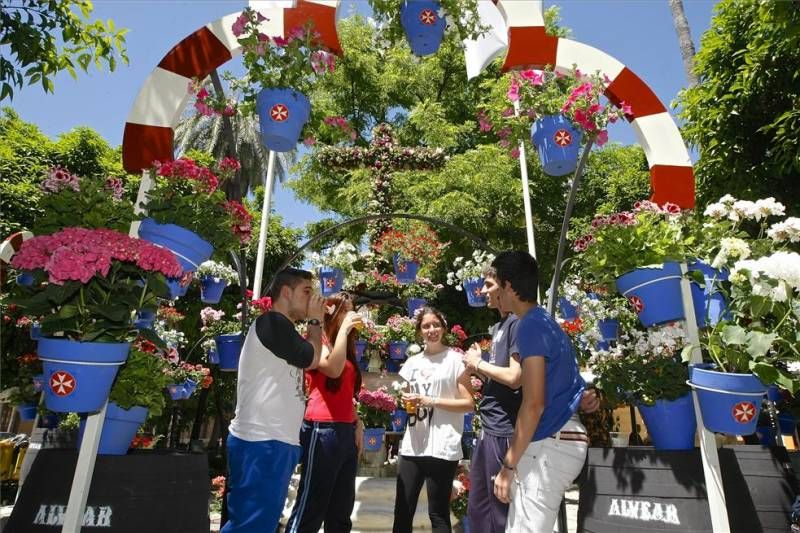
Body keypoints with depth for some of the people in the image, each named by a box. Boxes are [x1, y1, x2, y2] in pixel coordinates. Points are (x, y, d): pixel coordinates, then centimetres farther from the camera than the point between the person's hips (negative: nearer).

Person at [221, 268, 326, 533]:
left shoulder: (282, 330, 19)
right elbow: (312, 359, -9)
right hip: (261, 442, -10)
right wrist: (315, 321, 1)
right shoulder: (271, 322, -10)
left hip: (277, 441, 10)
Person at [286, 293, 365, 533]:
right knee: (311, 507, -4)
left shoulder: (348, 349, 18)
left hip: (346, 431, 9)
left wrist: (357, 424, 12)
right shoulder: (317, 342, -5)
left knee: (341, 512, 15)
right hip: (323, 430, -8)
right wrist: (344, 328, -17)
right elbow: (334, 369, -26)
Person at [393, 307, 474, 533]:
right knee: (402, 511, 11)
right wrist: (406, 401, 0)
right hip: (412, 445, 5)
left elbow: (468, 403, -8)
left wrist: (431, 401, -15)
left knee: (438, 514, 7)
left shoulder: (455, 359, -3)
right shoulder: (413, 362, 12)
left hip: (442, 448, -5)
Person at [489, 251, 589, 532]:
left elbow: (534, 403, -21)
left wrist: (508, 465, -16)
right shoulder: (545, 321, 15)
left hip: (550, 444, -10)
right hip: (558, 440, 10)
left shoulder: (531, 325, -16)